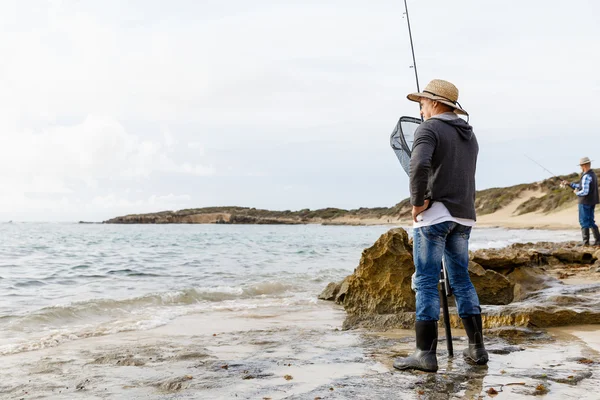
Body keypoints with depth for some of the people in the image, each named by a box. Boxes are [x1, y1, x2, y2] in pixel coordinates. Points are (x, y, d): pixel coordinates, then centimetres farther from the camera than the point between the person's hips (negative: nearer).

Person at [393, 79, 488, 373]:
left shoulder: (429, 129, -7)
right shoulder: (468, 134, 17)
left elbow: (419, 164, -25)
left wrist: (417, 202, -15)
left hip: (434, 213, -7)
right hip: (463, 216, 7)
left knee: (426, 282, -4)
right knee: (461, 279, 14)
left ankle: (425, 354, -4)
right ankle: (477, 348, 17)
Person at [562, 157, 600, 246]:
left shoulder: (586, 176, -20)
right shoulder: (593, 174, 12)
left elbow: (585, 192, -27)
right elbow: (581, 185, 21)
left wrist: (577, 192, -8)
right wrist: (569, 183, 21)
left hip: (585, 202, -9)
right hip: (592, 202, 9)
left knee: (584, 221, 0)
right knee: (590, 221, 14)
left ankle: (586, 241, 2)